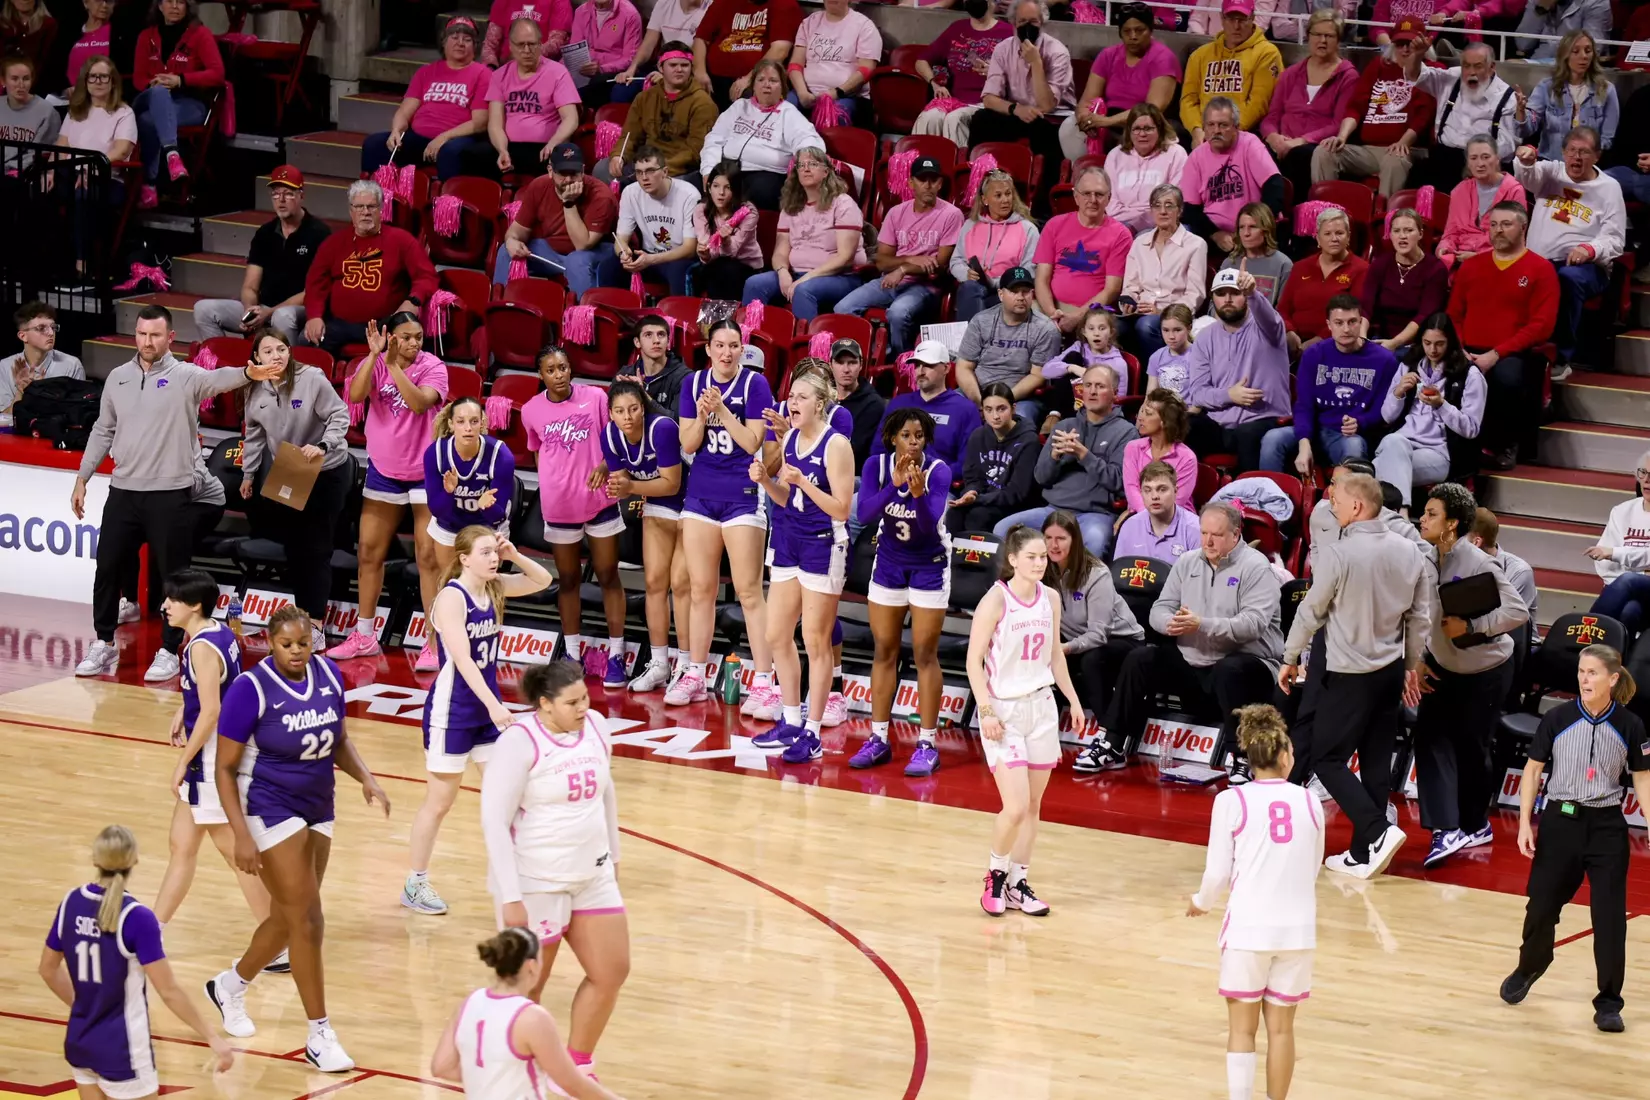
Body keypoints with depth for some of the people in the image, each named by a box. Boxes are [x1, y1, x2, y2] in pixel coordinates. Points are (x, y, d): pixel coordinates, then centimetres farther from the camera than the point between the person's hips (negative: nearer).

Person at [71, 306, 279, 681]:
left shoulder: (185, 376, -6)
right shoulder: (118, 378, 8)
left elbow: (218, 379, -27)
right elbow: (103, 432, 16)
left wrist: (246, 374, -49)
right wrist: (81, 479, 14)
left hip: (170, 495, -4)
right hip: (123, 491, 4)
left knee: (172, 574, 1)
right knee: (107, 567, 8)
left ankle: (169, 651, 12)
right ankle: (104, 645, 22)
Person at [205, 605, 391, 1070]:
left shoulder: (328, 674, -2)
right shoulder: (251, 690, -19)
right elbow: (225, 769, -14)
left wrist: (366, 778, -5)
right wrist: (242, 836, -20)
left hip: (317, 809, 7)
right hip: (271, 811, -7)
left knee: (289, 918, 17)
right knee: (306, 919, -8)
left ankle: (230, 985, 43)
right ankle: (320, 1036, 0)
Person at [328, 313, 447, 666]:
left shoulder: (433, 367, -10)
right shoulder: (375, 363, -3)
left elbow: (419, 402, -27)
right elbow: (356, 395, -21)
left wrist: (393, 365, -30)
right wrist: (375, 355, -30)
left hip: (425, 473, -4)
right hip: (383, 470, 4)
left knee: (429, 557, -7)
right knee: (368, 552, 10)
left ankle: (434, 643, -5)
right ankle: (364, 636, 23)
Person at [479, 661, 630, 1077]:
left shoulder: (595, 726, 1)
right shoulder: (520, 742, -19)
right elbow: (494, 821, -19)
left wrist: (612, 855, 22)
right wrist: (511, 898, -22)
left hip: (592, 876, 7)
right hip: (534, 883, -7)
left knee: (612, 972, 9)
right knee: (528, 986, 5)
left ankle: (577, 1067, 26)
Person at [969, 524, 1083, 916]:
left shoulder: (1050, 598, 3)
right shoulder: (996, 600, -14)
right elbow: (974, 660, -12)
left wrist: (1072, 699, 16)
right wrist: (987, 710, -18)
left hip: (1041, 706, 6)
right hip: (1004, 710, -6)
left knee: (1033, 805, 8)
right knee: (1016, 807, -13)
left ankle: (1017, 884, 19)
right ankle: (996, 877, 10)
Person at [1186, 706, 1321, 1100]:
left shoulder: (1232, 801, -7)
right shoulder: (1309, 802, 1)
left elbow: (1218, 871, -3)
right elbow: (1313, 868, 12)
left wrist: (1201, 902, 18)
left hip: (1249, 926, -2)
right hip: (1298, 928, 2)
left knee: (1242, 1028, 5)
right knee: (1281, 1027, 11)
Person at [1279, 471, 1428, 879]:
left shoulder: (1337, 554, -17)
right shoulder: (1408, 552, 1)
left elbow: (1310, 611, -7)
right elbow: (1421, 615, 9)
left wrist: (1290, 659, 6)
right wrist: (1412, 665, 21)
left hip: (1350, 674, -6)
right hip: (1392, 670, 6)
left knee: (1327, 758, 3)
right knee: (1376, 762, 11)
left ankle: (1377, 832, -12)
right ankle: (1363, 854, 12)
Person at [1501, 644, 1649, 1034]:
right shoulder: (1557, 719, -6)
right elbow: (1534, 769, 2)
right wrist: (1525, 822, -4)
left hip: (1606, 827, 0)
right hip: (1560, 822, 0)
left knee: (1610, 916, -3)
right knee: (1542, 906, 8)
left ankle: (1608, 1002, 7)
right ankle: (1529, 968, 37)